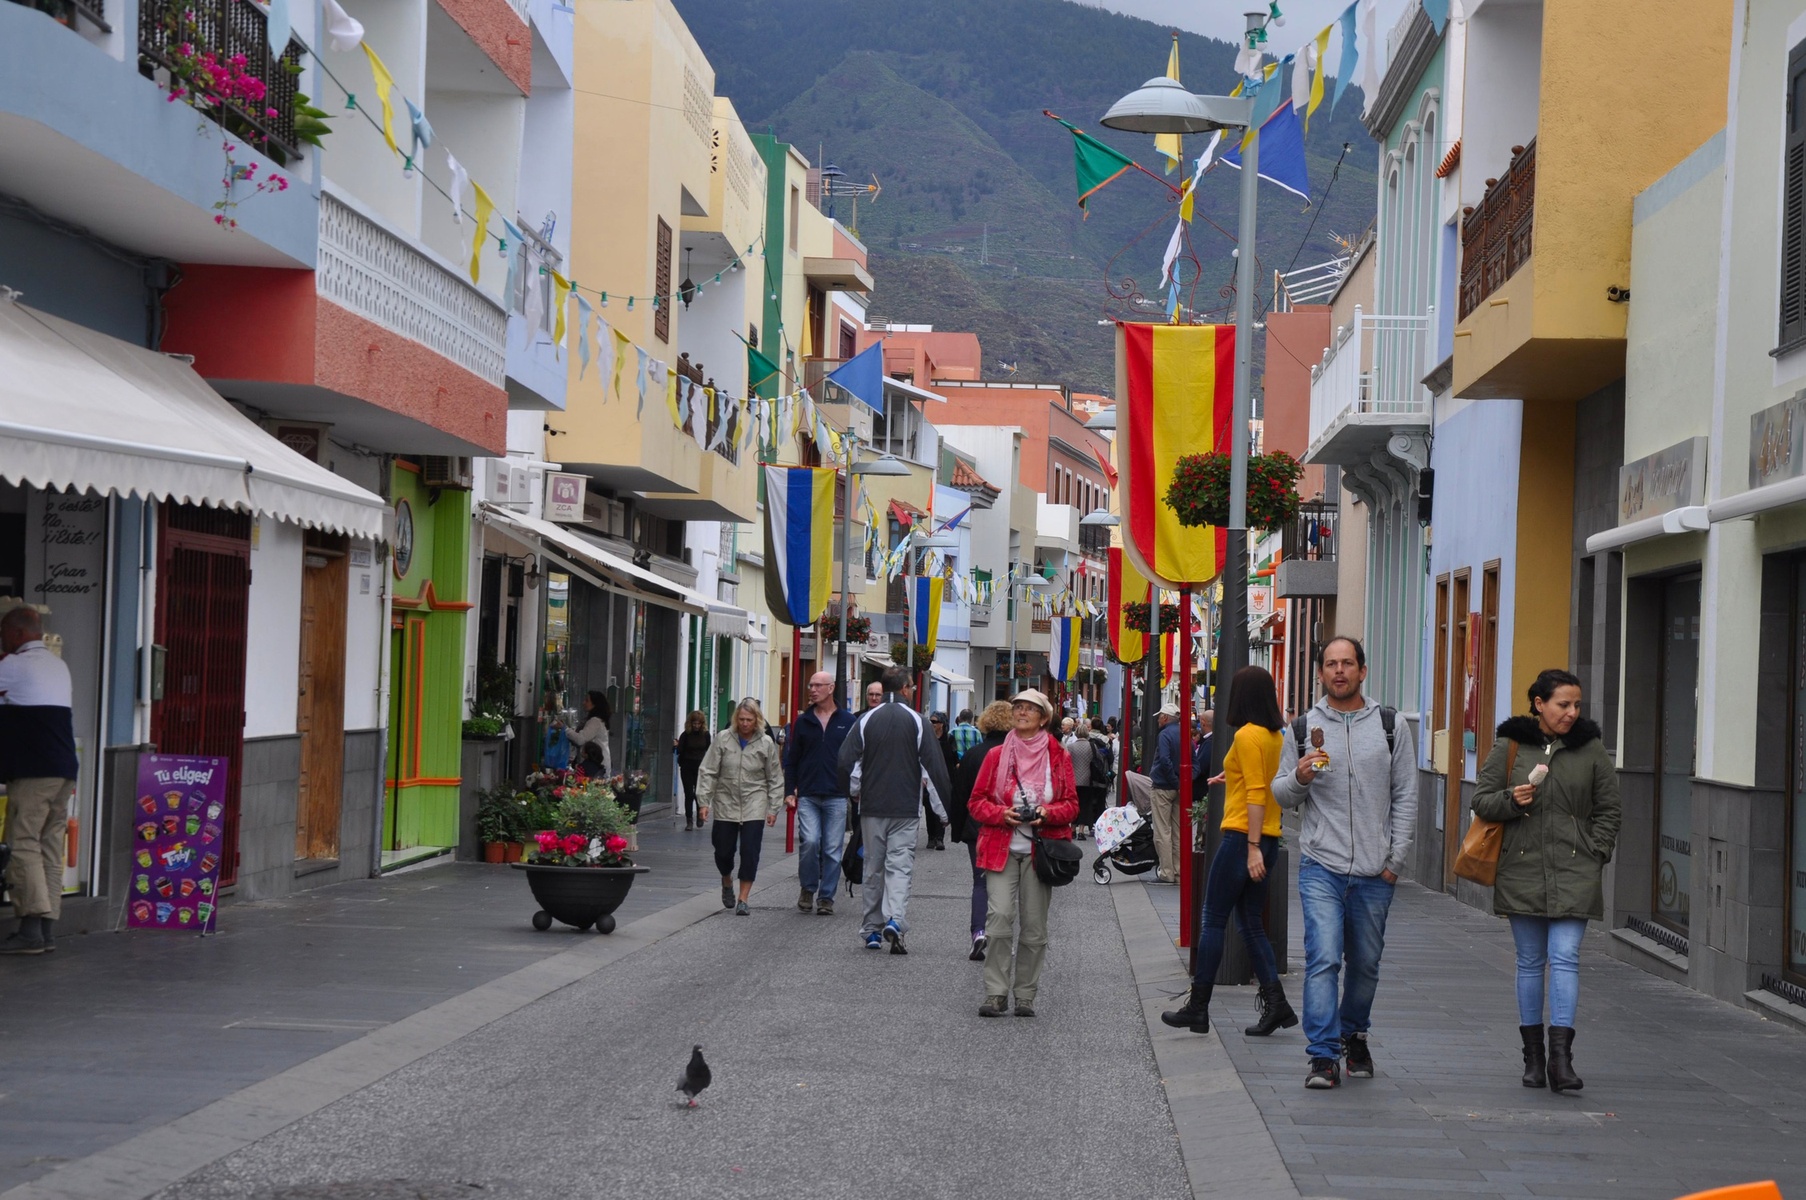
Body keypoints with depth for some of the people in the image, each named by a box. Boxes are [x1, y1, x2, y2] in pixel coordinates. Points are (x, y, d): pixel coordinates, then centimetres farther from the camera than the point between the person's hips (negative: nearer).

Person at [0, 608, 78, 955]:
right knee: (51, 847, 6)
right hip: (64, 770, 8)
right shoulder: (59, 666, 21)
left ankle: (32, 928, -17)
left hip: (33, 770, -8)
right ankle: (48, 929, 3)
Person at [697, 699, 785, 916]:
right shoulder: (723, 739, -2)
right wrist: (704, 800, -5)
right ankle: (727, 882, 36)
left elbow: (775, 779, 5)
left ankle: (743, 899, 0)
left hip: (754, 806, -1)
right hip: (726, 803, 1)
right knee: (723, 850, 5)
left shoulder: (766, 743, -1)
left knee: (750, 853, -7)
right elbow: (708, 771, 0)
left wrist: (773, 808, 1)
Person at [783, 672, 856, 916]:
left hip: (837, 797, 0)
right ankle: (807, 889, 7)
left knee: (832, 849, 1)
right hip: (808, 796, 0)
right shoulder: (803, 721, 9)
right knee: (809, 841, -14)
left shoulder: (847, 721, 5)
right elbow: (791, 759, 13)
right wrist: (789, 791, 5)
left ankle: (826, 897, 11)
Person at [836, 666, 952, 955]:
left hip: (872, 807, 2)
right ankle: (895, 920, -23)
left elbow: (846, 761, -4)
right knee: (900, 865, -2)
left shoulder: (867, 720, 1)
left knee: (873, 868, 11)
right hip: (906, 809, -2)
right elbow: (935, 765, -6)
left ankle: (872, 930, 15)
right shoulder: (916, 721, -4)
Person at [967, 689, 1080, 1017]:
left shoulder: (1059, 757, 6)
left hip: (1039, 851, 0)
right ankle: (995, 994, -9)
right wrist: (1002, 814, -12)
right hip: (1001, 847, 0)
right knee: (999, 917, -14)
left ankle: (1026, 996, 11)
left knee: (1034, 925, 1)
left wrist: (1046, 813, -13)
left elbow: (1071, 805, 7)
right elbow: (977, 802, 8)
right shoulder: (997, 755, 7)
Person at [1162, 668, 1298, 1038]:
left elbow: (1256, 796, -18)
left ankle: (1198, 1007, 5)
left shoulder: (1248, 736, -13)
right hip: (1268, 839, 8)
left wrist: (1252, 847, -20)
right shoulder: (1275, 735, 10)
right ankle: (1275, 1004, 3)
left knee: (1212, 922, 0)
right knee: (1252, 925, 11)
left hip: (1242, 837, -8)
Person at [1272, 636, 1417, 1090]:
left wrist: (1395, 860, 0)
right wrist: (1299, 777, -12)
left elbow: (1405, 797, 7)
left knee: (1365, 964, 12)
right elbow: (1281, 794, 11)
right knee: (1323, 958, -13)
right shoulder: (1303, 728, 5)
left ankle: (1354, 1036, 34)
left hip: (1374, 873, 1)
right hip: (1321, 866, -1)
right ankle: (1324, 1057, -11)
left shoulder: (1391, 727, 5)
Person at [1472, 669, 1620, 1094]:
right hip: (1522, 869, 1)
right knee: (1530, 962, 7)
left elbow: (1608, 810, 11)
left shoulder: (1591, 750, 7)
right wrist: (1512, 800, -13)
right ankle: (1533, 1056, 15)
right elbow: (1482, 800, 7)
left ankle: (1561, 1056, -13)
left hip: (1573, 871, -1)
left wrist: (1595, 854, -1)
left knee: (1565, 958, -10)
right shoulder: (1509, 747, 5)